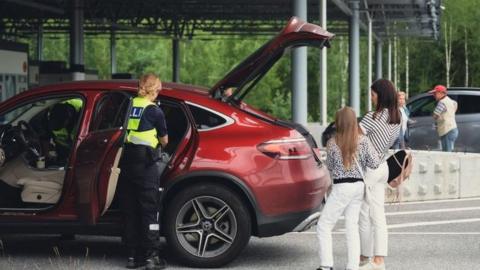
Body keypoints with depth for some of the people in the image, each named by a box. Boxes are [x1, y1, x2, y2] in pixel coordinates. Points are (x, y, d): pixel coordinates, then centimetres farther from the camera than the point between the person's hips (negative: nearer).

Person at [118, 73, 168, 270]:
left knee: (129, 210, 11)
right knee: (150, 210, 2)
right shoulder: (154, 110, -3)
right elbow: (164, 141, 10)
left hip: (125, 162, 4)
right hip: (145, 164, -4)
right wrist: (161, 143, 31)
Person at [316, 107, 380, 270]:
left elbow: (329, 166, 6)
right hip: (359, 186, 4)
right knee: (352, 226, 10)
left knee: (324, 225, 3)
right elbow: (375, 163, -3)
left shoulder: (332, 143, -7)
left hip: (342, 187, -4)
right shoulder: (363, 141, -3)